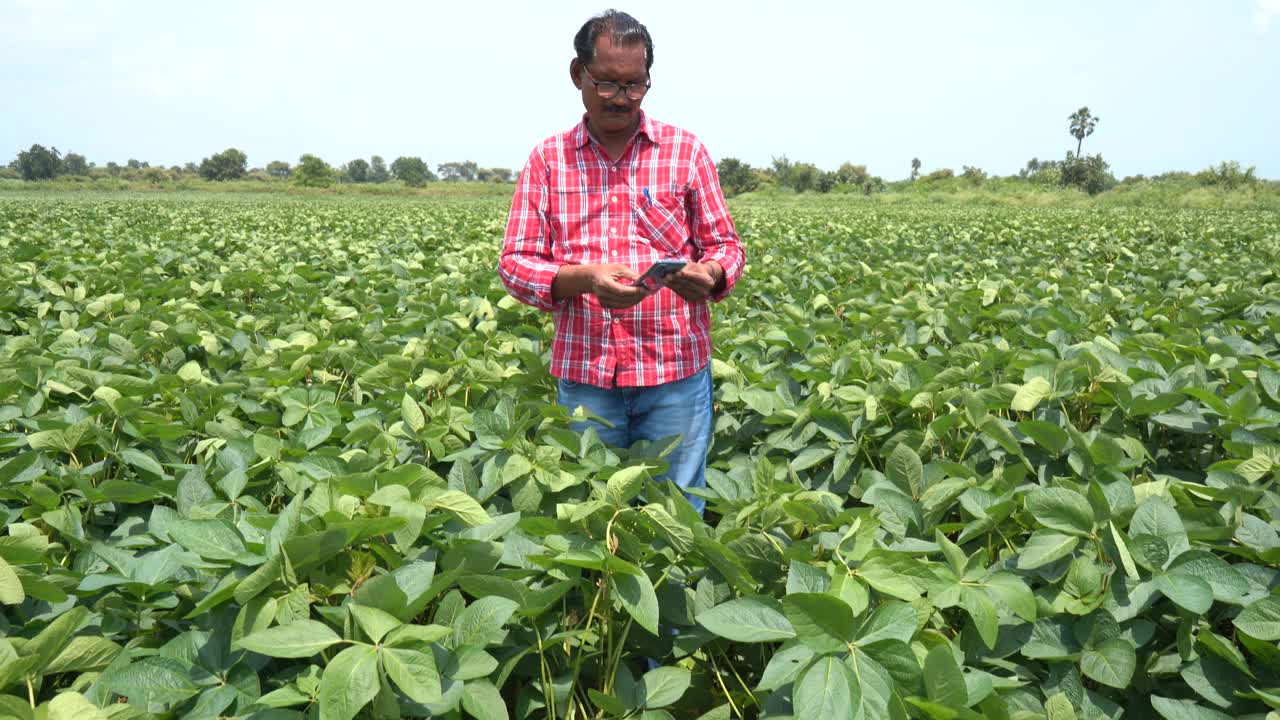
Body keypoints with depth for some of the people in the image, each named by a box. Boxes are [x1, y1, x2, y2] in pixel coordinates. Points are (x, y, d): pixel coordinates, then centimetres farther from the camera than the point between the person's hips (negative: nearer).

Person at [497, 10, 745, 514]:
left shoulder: (687, 151, 5)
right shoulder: (547, 159, 6)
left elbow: (726, 246, 8)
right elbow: (515, 263, 2)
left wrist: (710, 275, -16)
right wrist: (584, 278, -17)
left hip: (676, 369, 0)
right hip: (584, 372, 1)